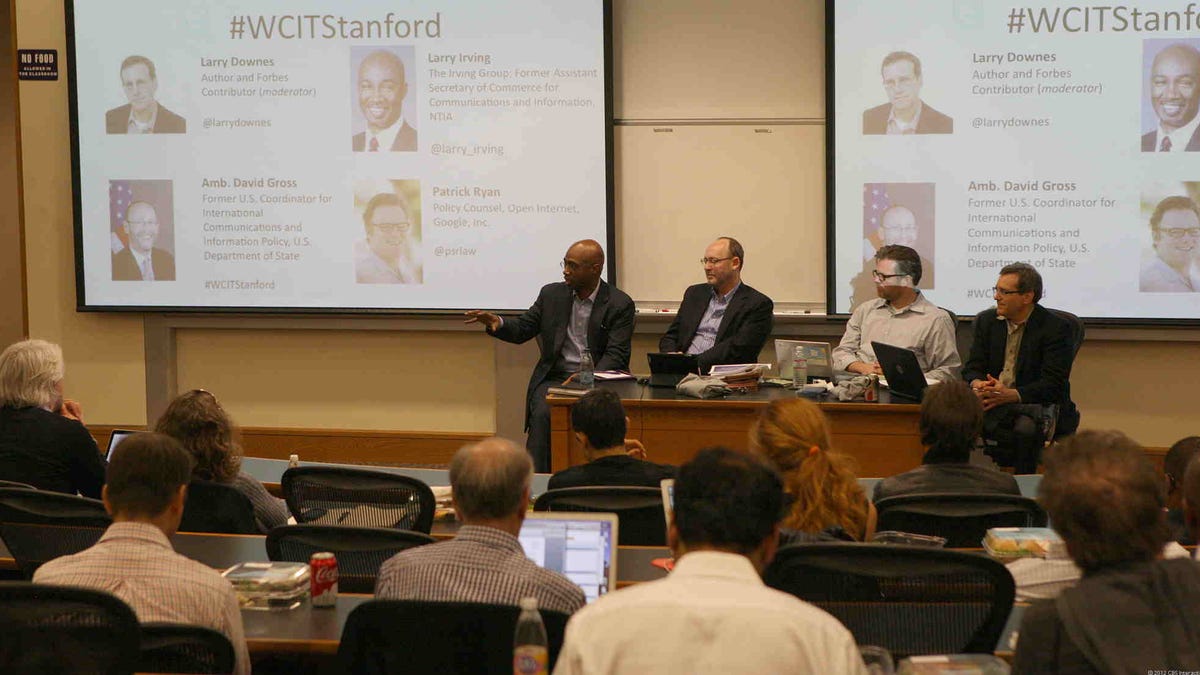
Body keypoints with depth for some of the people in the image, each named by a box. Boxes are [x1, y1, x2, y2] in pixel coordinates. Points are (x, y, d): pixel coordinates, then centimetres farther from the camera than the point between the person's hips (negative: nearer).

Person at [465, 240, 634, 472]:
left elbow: (616, 355, -7)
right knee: (543, 414, -29)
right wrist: (497, 323, -10)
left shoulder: (620, 304, 0)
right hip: (554, 377, 3)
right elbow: (521, 330, 13)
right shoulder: (551, 294, 11)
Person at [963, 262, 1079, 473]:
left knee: (1026, 427, -37)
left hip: (1037, 405, -4)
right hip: (991, 401, 4)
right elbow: (972, 368, 9)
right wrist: (977, 385, -17)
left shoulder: (1057, 328, -6)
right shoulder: (986, 320, 11)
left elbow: (1053, 385, -14)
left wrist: (1010, 395, -28)